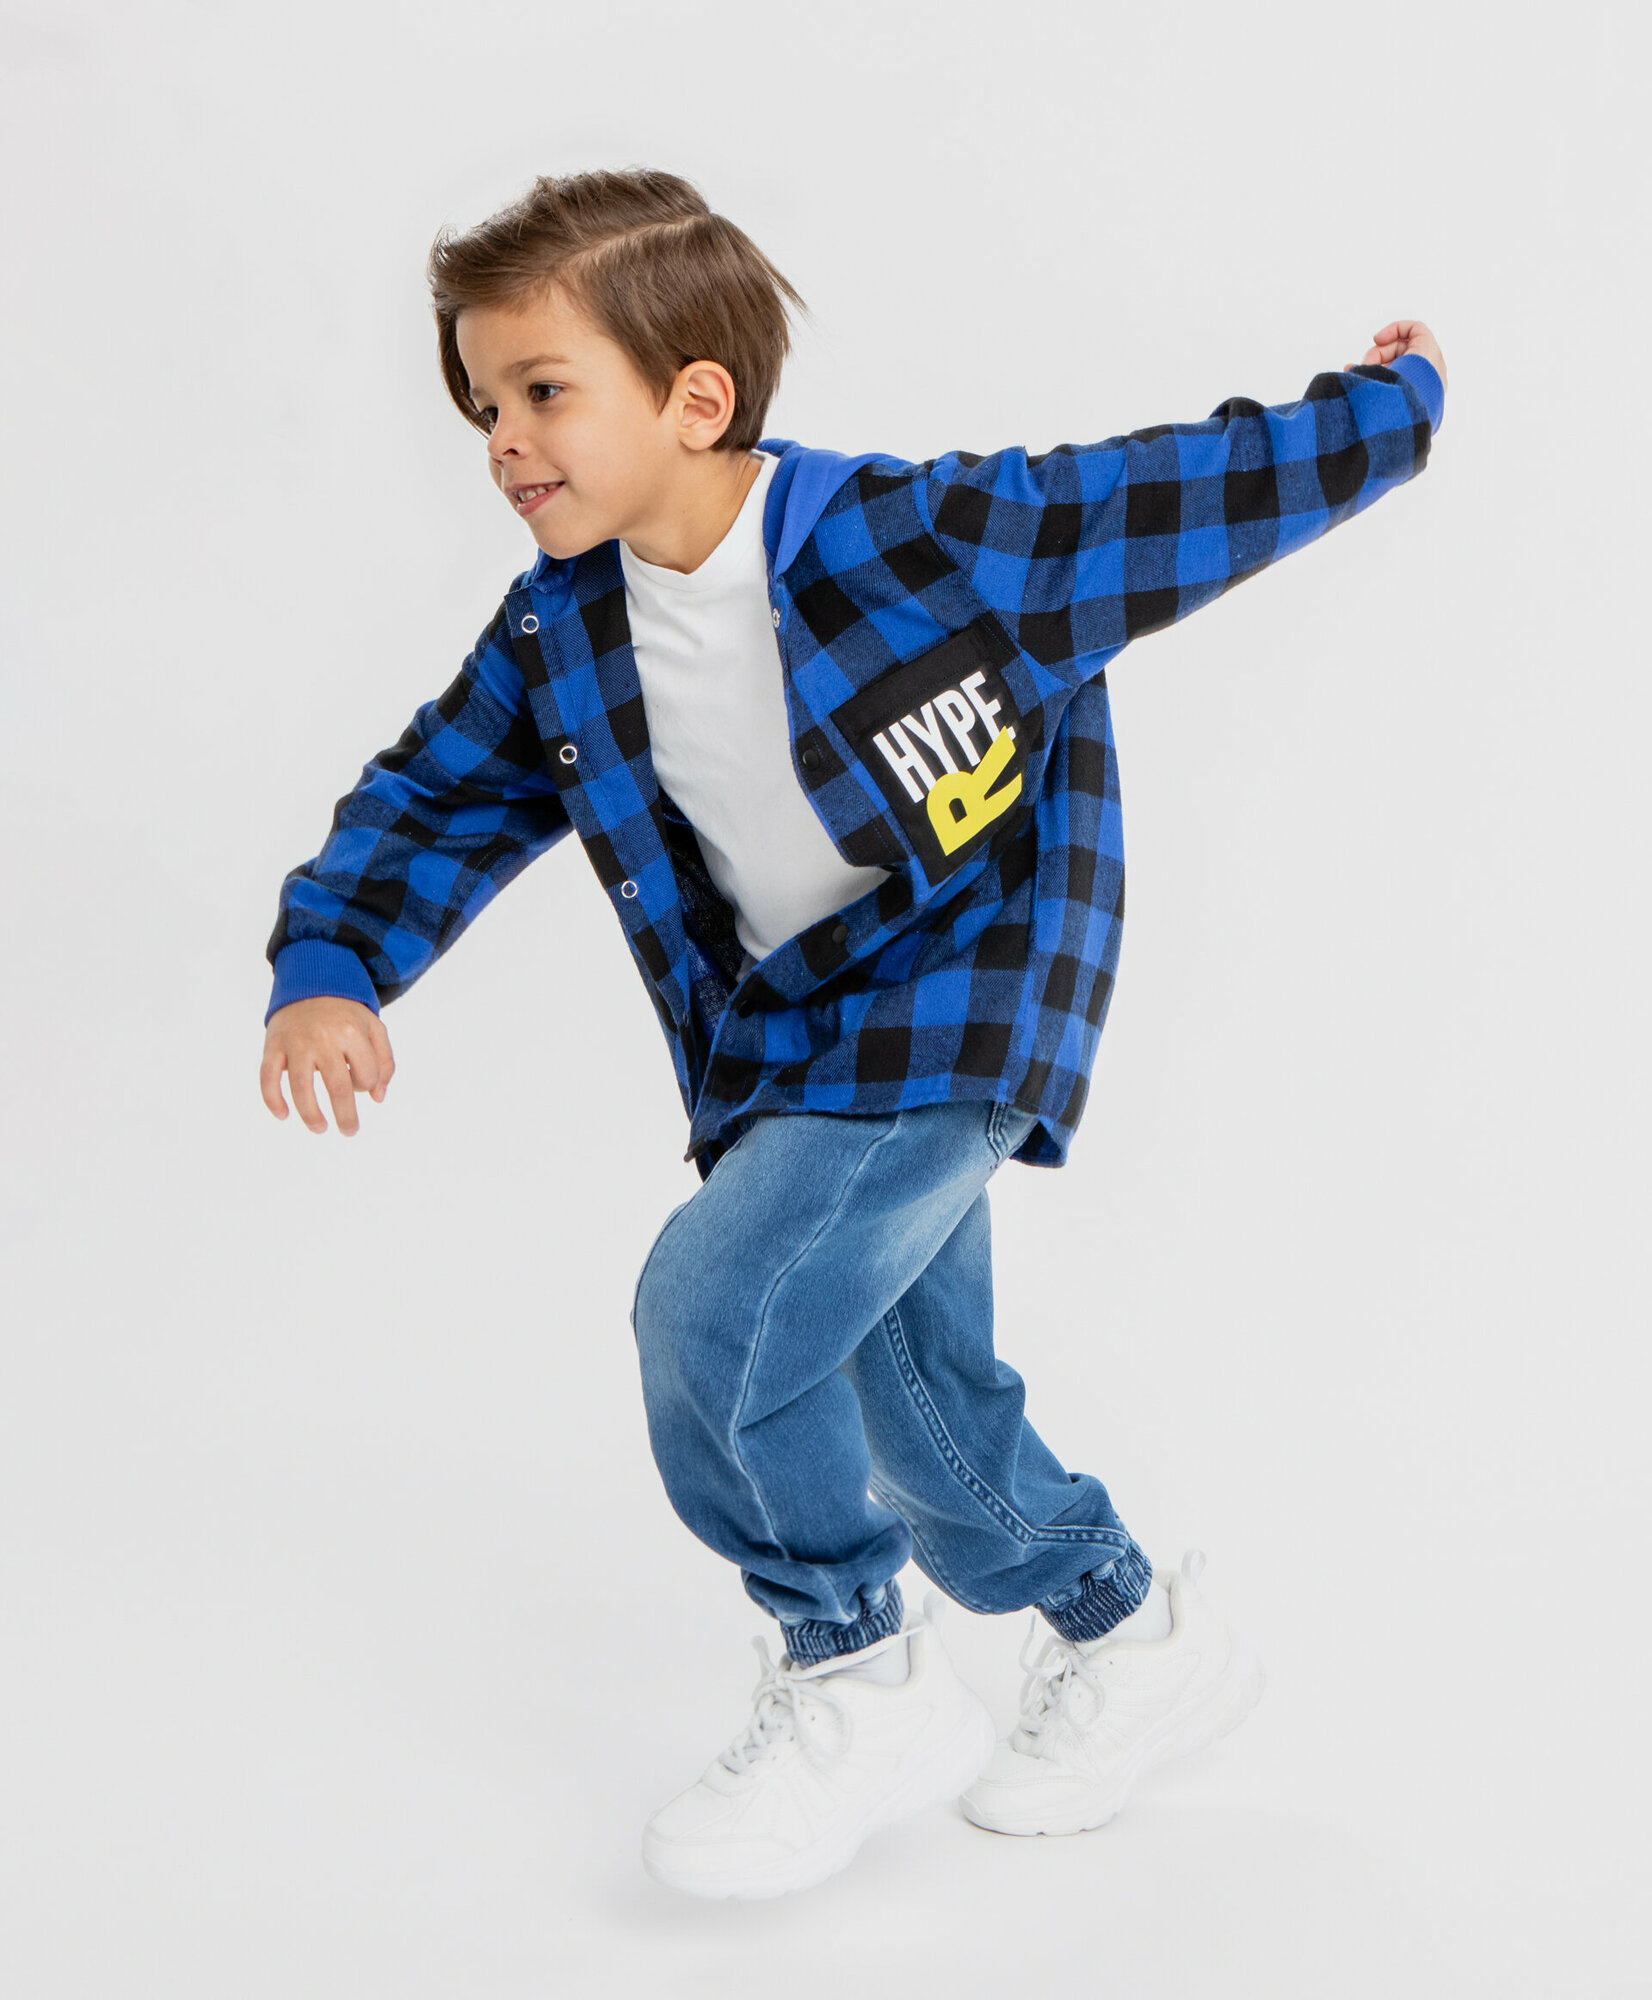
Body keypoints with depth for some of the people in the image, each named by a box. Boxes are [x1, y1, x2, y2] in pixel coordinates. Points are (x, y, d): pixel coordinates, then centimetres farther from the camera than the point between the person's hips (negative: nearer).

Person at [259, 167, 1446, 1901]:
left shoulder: (919, 535, -22)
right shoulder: (557, 641, -5)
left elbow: (1182, 496, -11)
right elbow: (426, 807, 2)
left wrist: (1391, 405, 0)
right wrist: (325, 974, -16)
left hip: (959, 1005, -7)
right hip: (790, 1043, 7)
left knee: (715, 1305, -22)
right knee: (912, 1398, 14)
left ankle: (860, 1680, 0)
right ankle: (1133, 1639, 39)